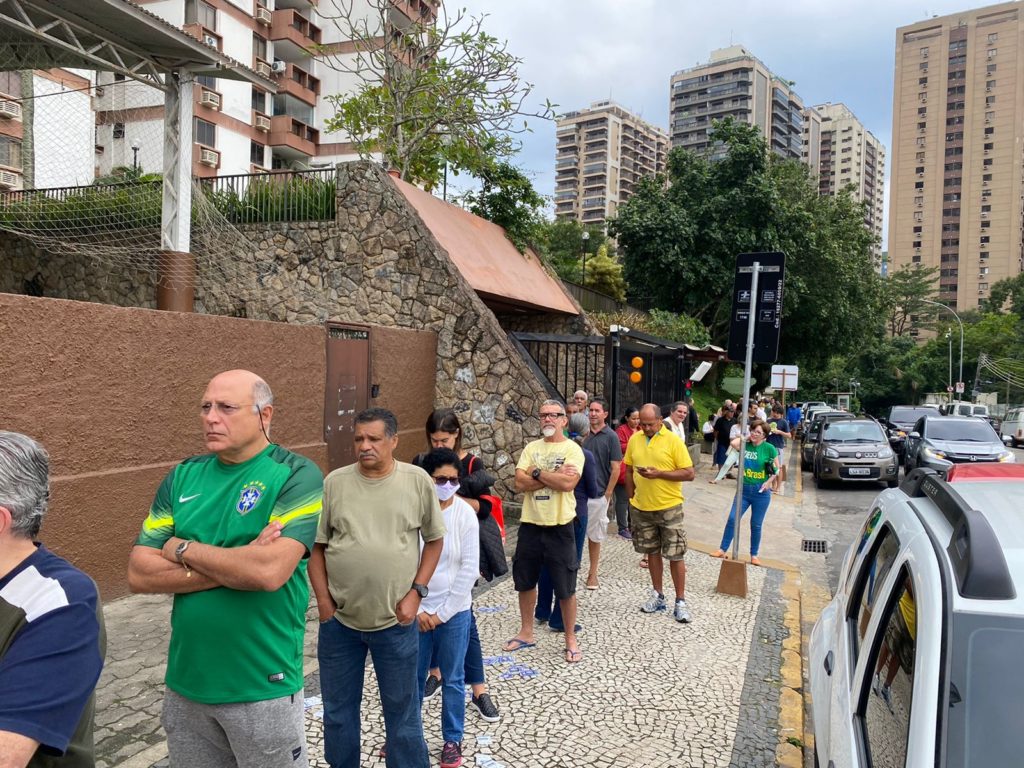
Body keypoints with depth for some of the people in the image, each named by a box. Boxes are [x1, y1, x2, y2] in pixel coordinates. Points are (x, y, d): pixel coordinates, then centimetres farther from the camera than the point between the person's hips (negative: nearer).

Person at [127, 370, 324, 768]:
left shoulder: (296, 475, -13)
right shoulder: (182, 476, 2)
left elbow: (269, 571, -26)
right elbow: (139, 574, -4)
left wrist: (184, 549, -12)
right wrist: (235, 565, -17)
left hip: (262, 687, -4)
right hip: (184, 682, 5)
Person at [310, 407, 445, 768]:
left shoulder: (418, 481, -7)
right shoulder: (334, 482, -4)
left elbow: (434, 539, 2)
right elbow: (316, 545, 3)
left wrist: (416, 591, -5)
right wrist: (323, 599, -3)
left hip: (395, 621, -1)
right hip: (339, 620, 2)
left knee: (402, 708, 13)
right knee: (337, 709, 19)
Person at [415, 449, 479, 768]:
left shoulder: (465, 514, -11)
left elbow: (470, 569, -10)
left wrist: (442, 613, -10)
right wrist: (416, 608, -8)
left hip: (455, 611, -1)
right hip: (416, 610, 1)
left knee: (452, 680, 12)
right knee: (413, 677, 15)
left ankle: (452, 740, 31)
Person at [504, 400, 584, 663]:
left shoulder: (572, 449, -8)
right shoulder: (531, 448, 5)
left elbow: (568, 483, -23)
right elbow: (520, 483, -7)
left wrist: (537, 472, -14)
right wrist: (553, 476, -16)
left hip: (559, 527, -5)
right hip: (530, 525, 5)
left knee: (565, 588, 6)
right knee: (525, 582, 16)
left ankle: (570, 639, 24)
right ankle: (526, 633, 34)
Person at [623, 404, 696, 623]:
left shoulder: (673, 441, -10)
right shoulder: (634, 439, 2)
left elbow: (689, 473, -12)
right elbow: (629, 470, 11)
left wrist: (659, 473, -21)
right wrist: (631, 498, 7)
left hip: (669, 508, -4)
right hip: (642, 508, 4)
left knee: (675, 555, 1)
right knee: (652, 551, 15)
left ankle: (680, 601, 13)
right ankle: (657, 595, 28)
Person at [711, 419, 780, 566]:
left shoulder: (769, 448, -10)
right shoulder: (746, 445, -1)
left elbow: (777, 469, -2)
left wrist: (770, 481, -15)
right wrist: (746, 437, -8)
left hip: (761, 492, -3)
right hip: (744, 489, 3)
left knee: (756, 525, 9)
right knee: (732, 519, 0)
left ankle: (754, 555, 25)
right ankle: (723, 549, 11)